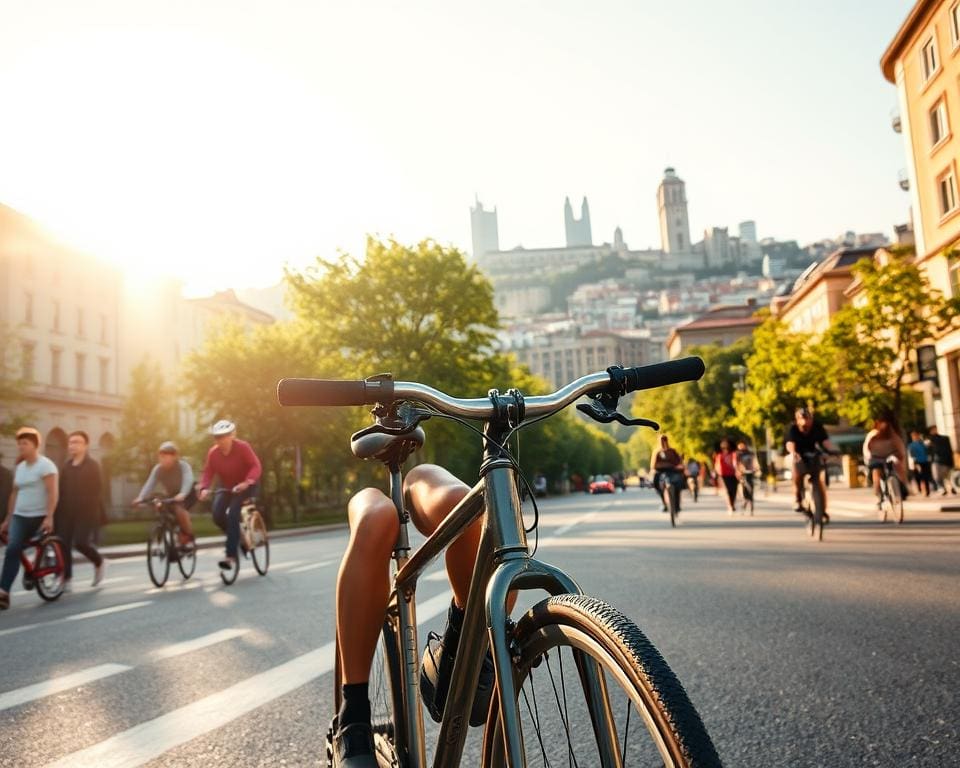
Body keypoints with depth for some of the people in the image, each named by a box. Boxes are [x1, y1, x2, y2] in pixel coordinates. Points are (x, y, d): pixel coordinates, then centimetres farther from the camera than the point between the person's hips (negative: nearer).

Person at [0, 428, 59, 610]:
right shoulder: (20, 467, 14)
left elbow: (53, 493, -17)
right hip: (20, 516, 5)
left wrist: (49, 517, -26)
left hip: (40, 517, -5)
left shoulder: (45, 465, -9)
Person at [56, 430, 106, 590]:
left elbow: (95, 490, -8)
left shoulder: (93, 466, -1)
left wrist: (93, 511, -16)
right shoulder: (66, 467, 14)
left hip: (86, 513, -5)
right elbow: (61, 490, 12)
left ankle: (99, 562, 15)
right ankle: (66, 579, 6)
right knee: (63, 545, -2)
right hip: (66, 512, 5)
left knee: (80, 542, -13)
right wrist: (59, 510, 4)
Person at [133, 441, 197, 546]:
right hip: (171, 496, 6)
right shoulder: (158, 469, -13)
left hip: (186, 496, -6)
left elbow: (188, 480, -42)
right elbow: (150, 484, -24)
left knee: (180, 509, -30)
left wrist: (182, 494, -60)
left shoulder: (183, 466, -26)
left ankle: (189, 537, -13)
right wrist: (141, 497, -40)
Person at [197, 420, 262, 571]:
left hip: (245, 487, -5)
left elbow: (255, 466, -27)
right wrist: (204, 488, -33)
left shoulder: (242, 447, -21)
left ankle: (231, 556, -23)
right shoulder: (213, 453, -10)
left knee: (232, 514, -25)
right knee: (217, 515, -18)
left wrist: (247, 482, -43)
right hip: (227, 488, 5)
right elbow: (208, 472, -13)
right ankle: (238, 536, 12)